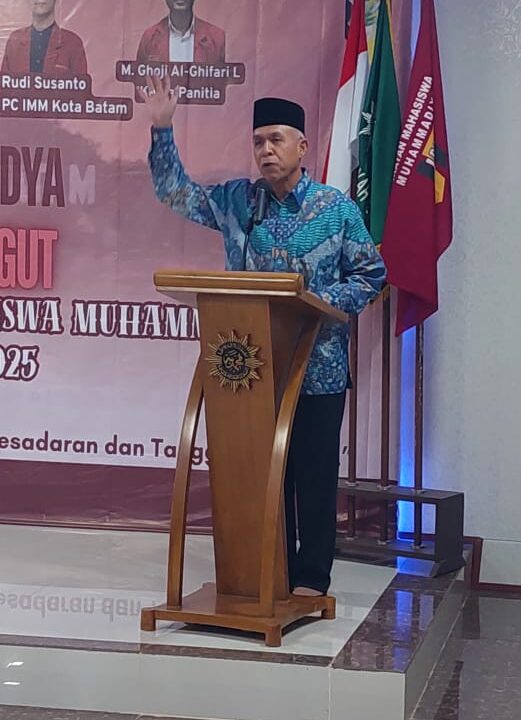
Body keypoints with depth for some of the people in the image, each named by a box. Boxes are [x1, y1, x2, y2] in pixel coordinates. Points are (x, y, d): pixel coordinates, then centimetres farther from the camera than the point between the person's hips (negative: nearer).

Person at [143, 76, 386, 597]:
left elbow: (371, 274, 0)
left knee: (314, 472, 3)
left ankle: (310, 577, 13)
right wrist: (161, 129, -1)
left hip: (318, 364, -3)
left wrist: (321, 303, -15)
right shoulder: (237, 200, 6)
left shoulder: (337, 208, -2)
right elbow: (176, 192, 11)